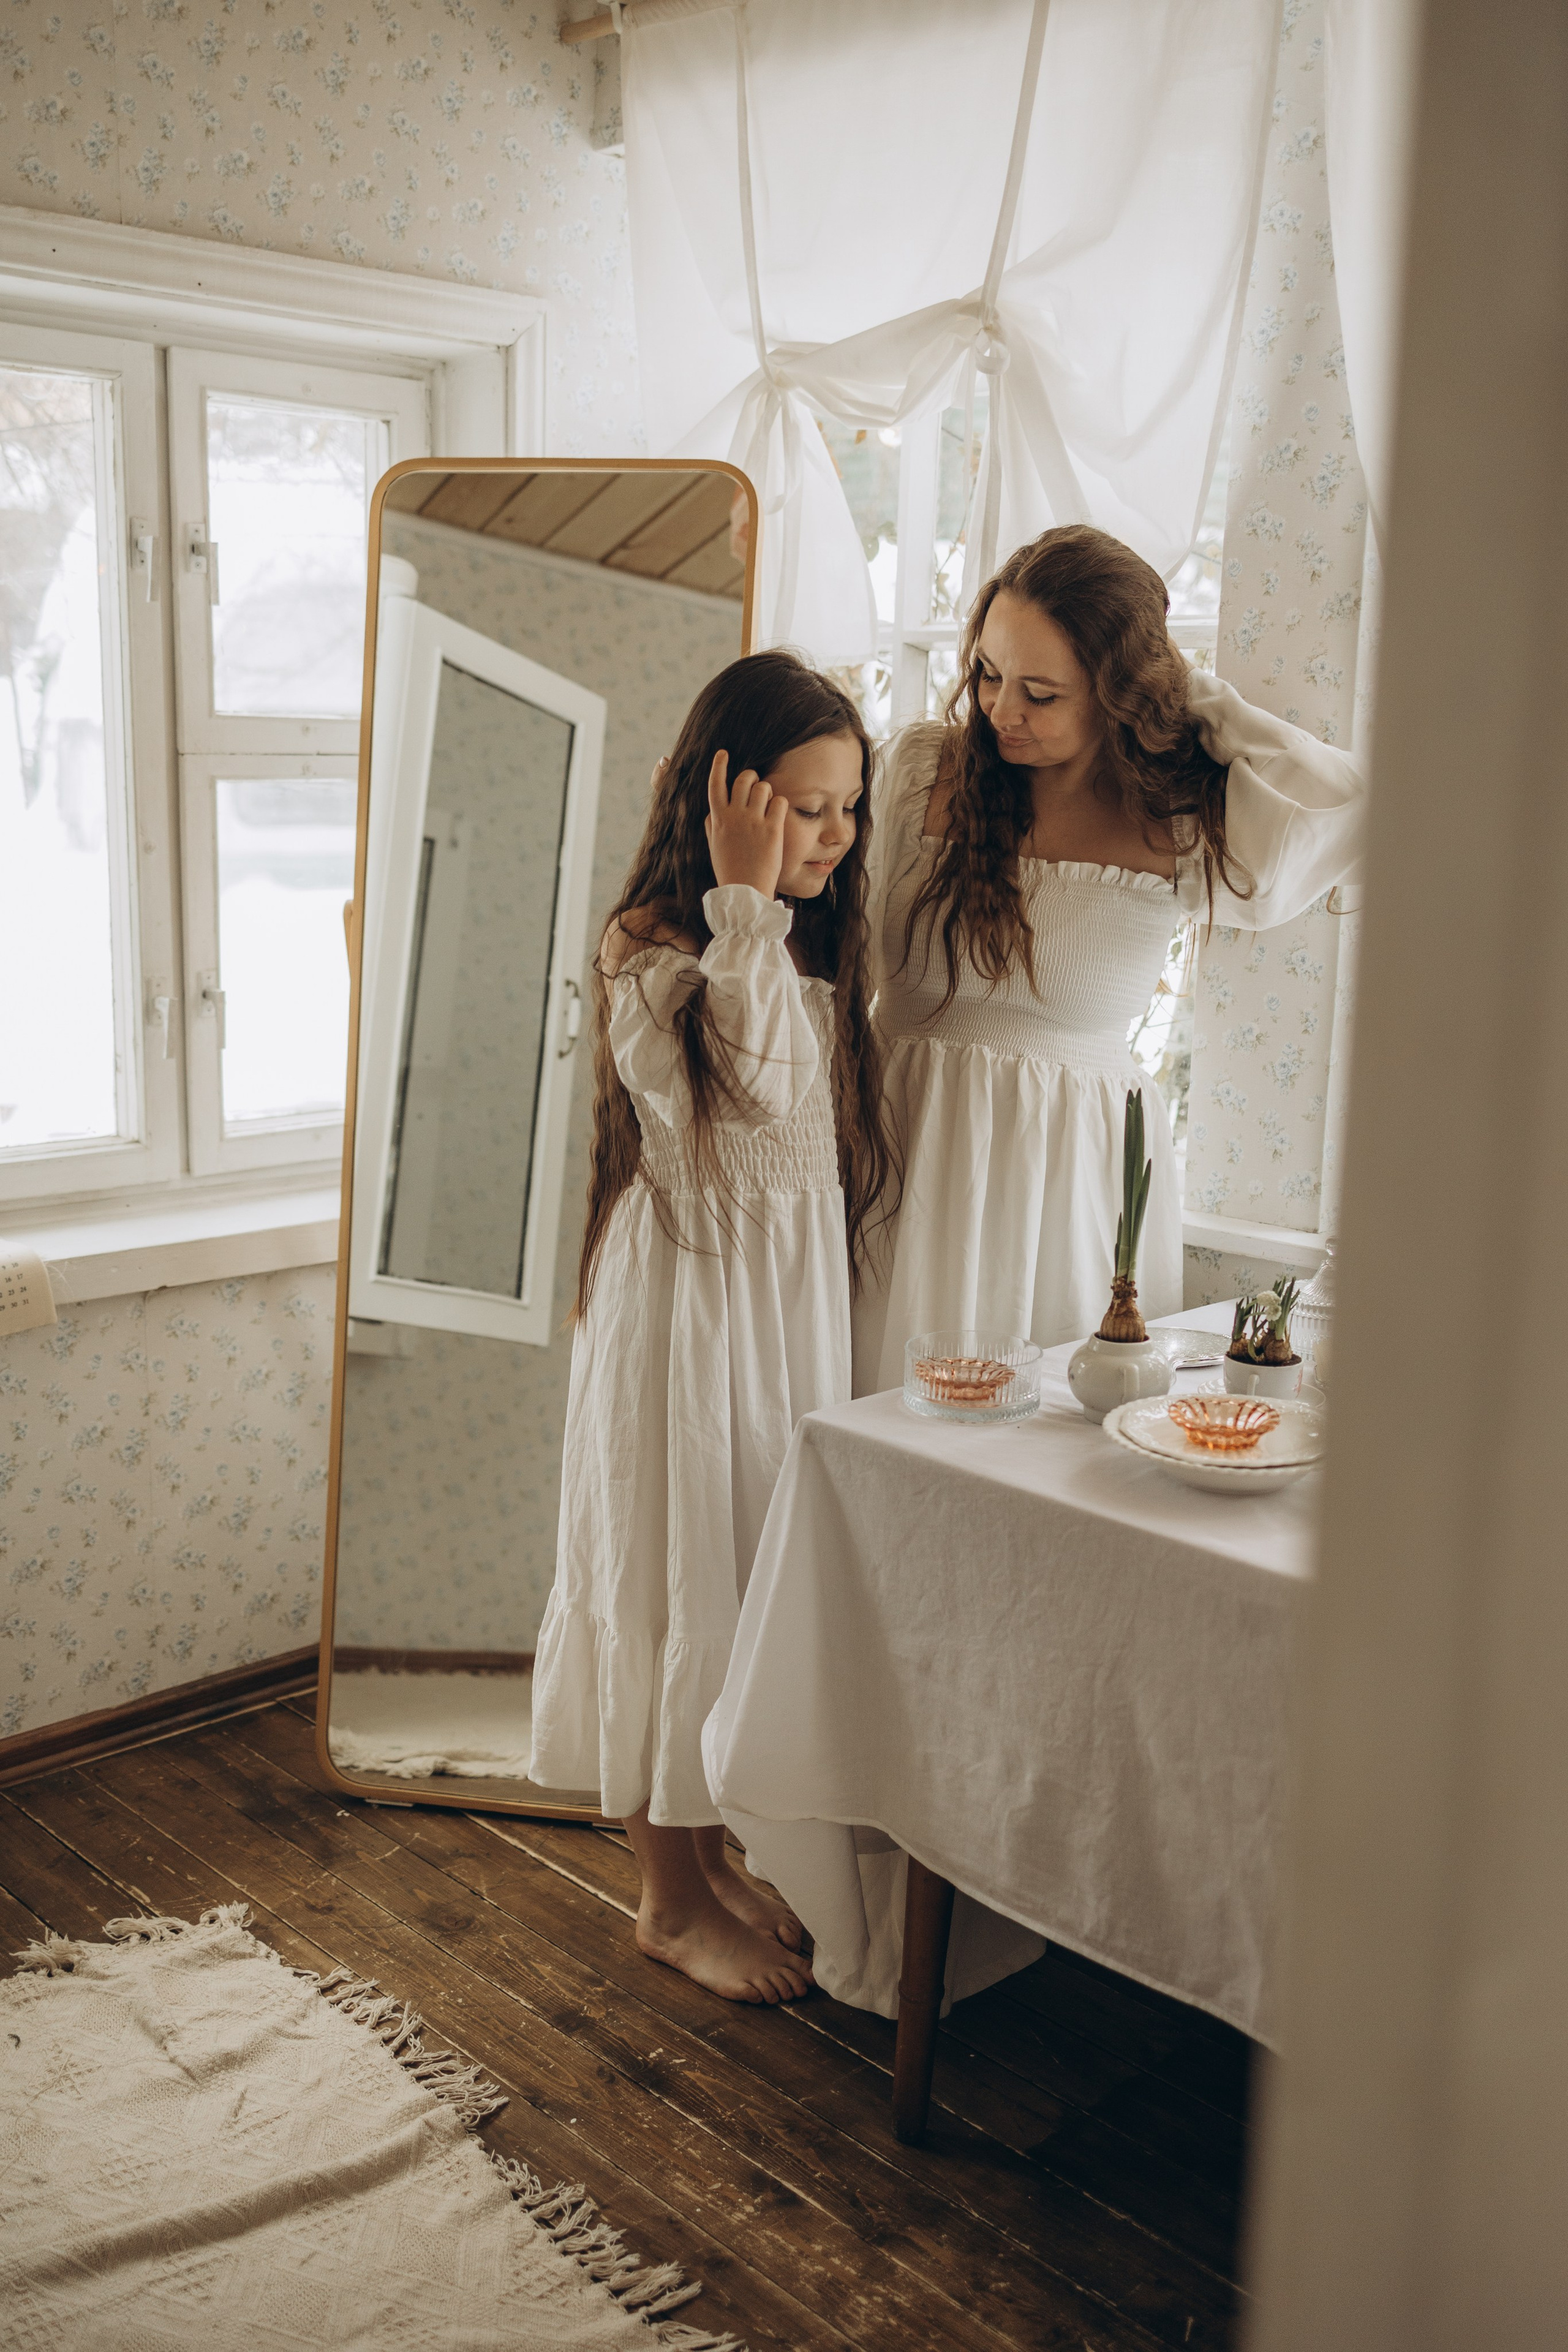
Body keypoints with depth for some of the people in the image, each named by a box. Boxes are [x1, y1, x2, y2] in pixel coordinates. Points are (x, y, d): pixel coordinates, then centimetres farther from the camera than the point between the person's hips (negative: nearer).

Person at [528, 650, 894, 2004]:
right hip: (690, 1296, -7)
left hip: (799, 1293, 7)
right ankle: (671, 1894, 20)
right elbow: (746, 1093, -28)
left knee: (758, 1575, 15)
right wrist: (745, 907, -25)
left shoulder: (826, 947, 8)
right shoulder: (650, 950, -13)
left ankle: (714, 1851, 32)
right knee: (675, 1575, 3)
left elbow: (834, 1140, 11)